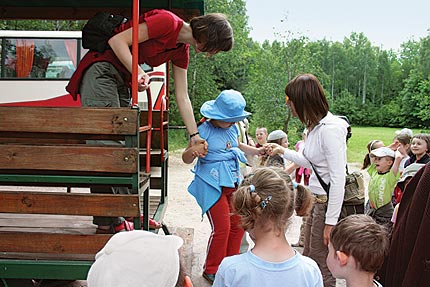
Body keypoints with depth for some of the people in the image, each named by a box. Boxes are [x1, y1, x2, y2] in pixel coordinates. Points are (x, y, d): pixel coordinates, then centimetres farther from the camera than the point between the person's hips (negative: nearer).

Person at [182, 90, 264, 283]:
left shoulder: (232, 128, 7)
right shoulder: (204, 131, -14)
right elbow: (186, 158, -11)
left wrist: (257, 151, 18)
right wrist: (192, 151, -33)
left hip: (232, 183, 7)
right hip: (212, 185, -7)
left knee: (238, 225, 11)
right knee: (221, 228, -6)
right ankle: (211, 271, 15)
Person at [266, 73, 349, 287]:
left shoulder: (330, 129, -21)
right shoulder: (314, 126, 7)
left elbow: (338, 179, -22)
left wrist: (331, 222, -20)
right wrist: (282, 151, 23)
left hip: (329, 202, -9)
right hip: (315, 200, 9)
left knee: (321, 268, 5)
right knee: (308, 261, 20)